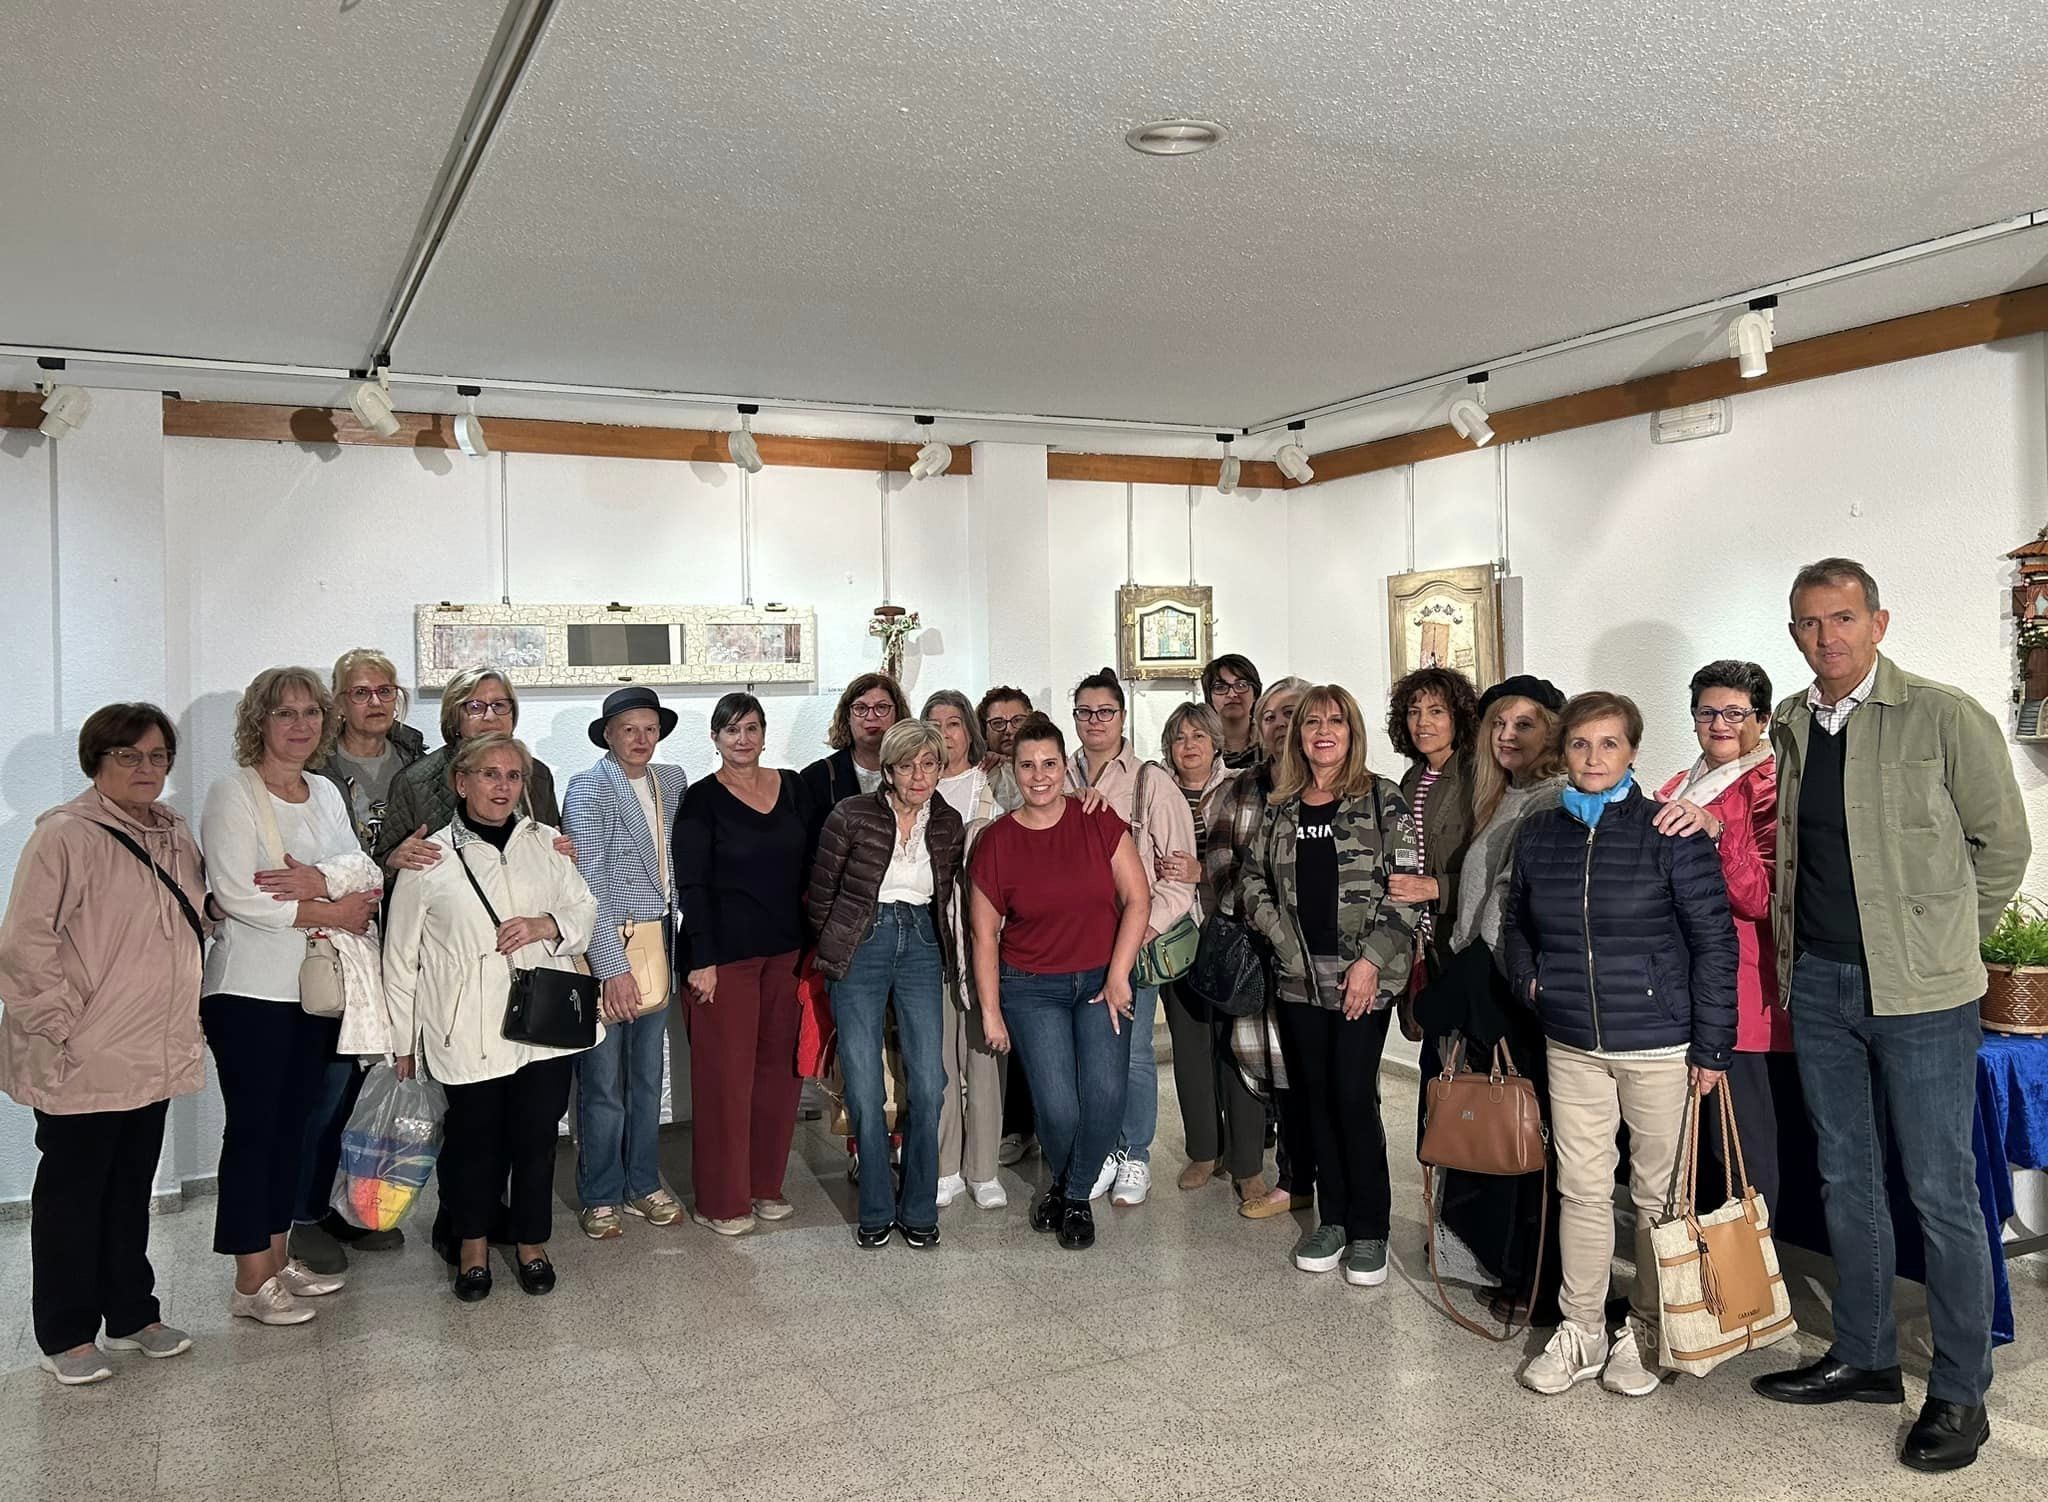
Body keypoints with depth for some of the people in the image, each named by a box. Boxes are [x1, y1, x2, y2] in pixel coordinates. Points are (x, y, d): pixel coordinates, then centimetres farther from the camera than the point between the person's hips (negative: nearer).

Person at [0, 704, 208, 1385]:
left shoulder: (175, 835, 10)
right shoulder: (65, 835, -13)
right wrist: (57, 1029, -16)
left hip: (154, 1056, 7)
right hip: (85, 1061, -7)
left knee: (132, 1188, 17)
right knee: (71, 1192, 7)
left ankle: (131, 1314, 30)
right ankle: (66, 1337, 20)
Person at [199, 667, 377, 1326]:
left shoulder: (326, 793, 12)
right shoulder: (233, 794, -8)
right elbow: (236, 895, -18)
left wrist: (317, 882, -16)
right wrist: (330, 912, -13)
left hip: (316, 987, 7)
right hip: (251, 990, -6)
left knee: (293, 1122, 13)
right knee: (253, 1127, -1)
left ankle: (278, 1257, 24)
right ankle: (251, 1281, 8)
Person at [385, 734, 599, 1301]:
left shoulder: (545, 844, 7)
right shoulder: (430, 857, -1)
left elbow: (585, 910, 13)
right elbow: (402, 956, 3)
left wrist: (547, 925, -9)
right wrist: (404, 1041, 5)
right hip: (469, 1034, -2)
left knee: (537, 1138, 9)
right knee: (475, 1141, 8)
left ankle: (531, 1242, 29)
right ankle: (473, 1245, 30)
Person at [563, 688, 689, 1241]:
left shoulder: (671, 779, 8)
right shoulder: (588, 789, -10)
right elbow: (588, 884, -15)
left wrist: (670, 945, 8)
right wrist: (612, 967, -18)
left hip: (656, 946, 6)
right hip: (606, 950, -6)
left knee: (648, 1076, 15)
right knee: (603, 1084, 3)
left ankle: (644, 1184, 29)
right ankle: (600, 1196, 18)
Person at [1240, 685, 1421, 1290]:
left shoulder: (1382, 800, -2)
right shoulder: (1280, 807, 10)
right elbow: (1253, 883, 12)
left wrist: (1371, 961, -12)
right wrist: (1287, 942, -1)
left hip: (1363, 978, -4)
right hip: (1299, 976, 4)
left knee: (1353, 1094, -6)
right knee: (1315, 1094, 9)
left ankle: (1369, 1228, 10)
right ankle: (1332, 1218, 23)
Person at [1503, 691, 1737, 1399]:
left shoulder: (1670, 833, -10)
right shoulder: (1538, 834, 3)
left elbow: (1714, 941, -8)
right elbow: (1516, 922, 20)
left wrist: (1712, 1048, -10)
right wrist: (1528, 980, 3)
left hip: (1659, 1045, -3)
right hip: (1572, 1046, 4)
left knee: (1657, 1194, 9)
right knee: (1581, 1189, 10)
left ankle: (1646, 1332, 25)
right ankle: (1579, 1330, 23)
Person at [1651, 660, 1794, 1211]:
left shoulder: (1771, 790, -6)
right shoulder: (1676, 794, 15)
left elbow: (1762, 897, -18)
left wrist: (1715, 830, -29)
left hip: (1739, 1001, -7)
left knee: (1741, 1150, -1)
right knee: (1691, 1143, 16)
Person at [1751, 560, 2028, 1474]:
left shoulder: (1944, 717, -9)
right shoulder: (1789, 726, 7)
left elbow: (2003, 843, -3)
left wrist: (1940, 944, 3)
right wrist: (1793, 955, 11)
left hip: (1919, 991, -5)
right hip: (1818, 985, 5)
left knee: (1940, 1193, 3)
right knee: (1847, 1180, 15)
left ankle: (1960, 1393, 17)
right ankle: (1863, 1357, 30)